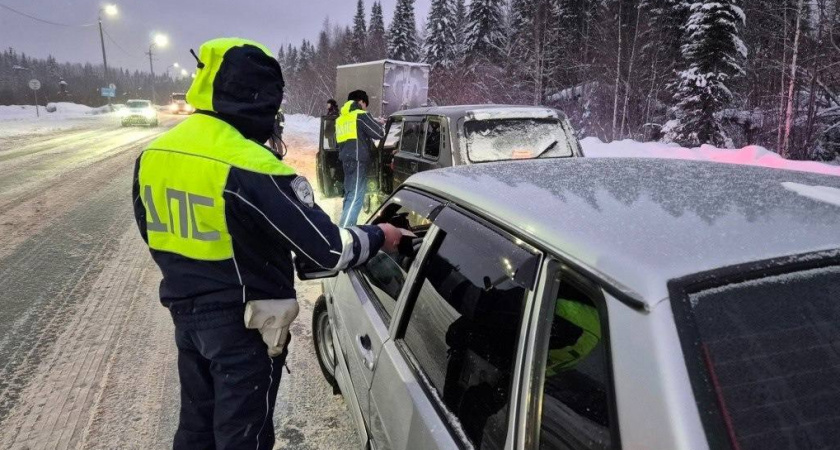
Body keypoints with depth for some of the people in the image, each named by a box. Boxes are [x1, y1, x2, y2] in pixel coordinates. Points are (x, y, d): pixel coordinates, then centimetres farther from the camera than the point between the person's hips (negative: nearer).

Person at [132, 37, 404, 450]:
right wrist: (379, 237, -6)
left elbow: (154, 234, 12)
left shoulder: (152, 155, 0)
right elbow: (327, 248, -24)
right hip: (243, 324, -7)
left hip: (185, 313, 8)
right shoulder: (251, 168, -26)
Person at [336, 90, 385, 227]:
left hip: (347, 160, 9)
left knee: (350, 195, 15)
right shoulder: (360, 115, -4)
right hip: (357, 160, -9)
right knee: (355, 197, -12)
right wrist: (377, 124, 13)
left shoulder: (341, 118, 20)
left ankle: (347, 227, 18)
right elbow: (379, 133, -6)